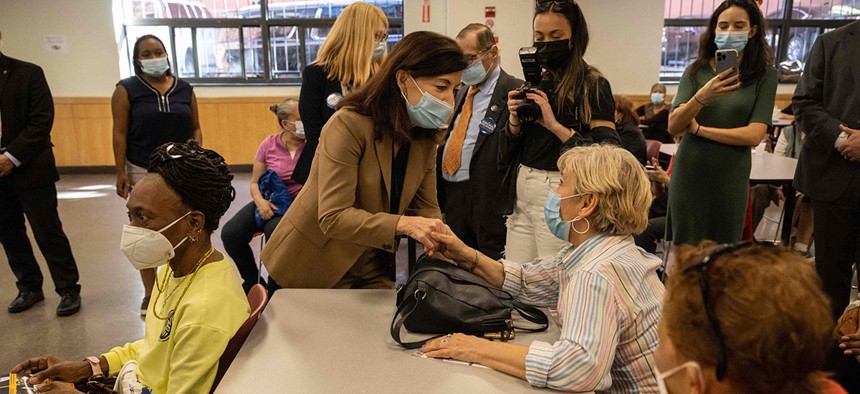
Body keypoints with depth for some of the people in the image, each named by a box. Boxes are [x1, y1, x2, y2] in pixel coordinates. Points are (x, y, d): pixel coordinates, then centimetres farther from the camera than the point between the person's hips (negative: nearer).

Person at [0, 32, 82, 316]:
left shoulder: (28, 73, -4)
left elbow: (42, 122, -10)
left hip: (30, 169, -5)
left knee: (48, 232, 1)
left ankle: (68, 290, 11)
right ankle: (29, 287, 28)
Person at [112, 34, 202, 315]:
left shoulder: (184, 89, 7)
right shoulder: (127, 90, -1)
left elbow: (195, 128, 9)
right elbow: (120, 132, -3)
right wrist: (121, 172, -8)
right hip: (143, 172, -2)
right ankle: (149, 294, 17)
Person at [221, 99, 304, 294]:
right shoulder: (269, 144, 3)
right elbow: (254, 182, 7)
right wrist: (260, 201, -12)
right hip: (268, 202, 4)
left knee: (274, 230, -35)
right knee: (230, 233, -16)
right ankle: (252, 280, 10)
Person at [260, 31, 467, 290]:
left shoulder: (426, 138, -4)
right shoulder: (348, 125, -25)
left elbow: (426, 208, -2)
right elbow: (333, 218, -30)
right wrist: (403, 224, -42)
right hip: (308, 268, -5)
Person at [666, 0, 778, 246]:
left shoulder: (766, 75, -1)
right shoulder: (696, 72, 2)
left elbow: (754, 135, -9)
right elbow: (673, 127, -9)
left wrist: (698, 129, -7)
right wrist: (701, 97, -26)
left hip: (730, 177, 0)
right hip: (689, 173, 1)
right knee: (684, 248, 7)